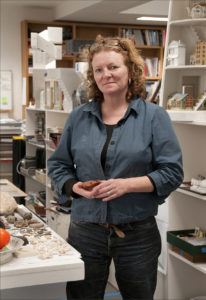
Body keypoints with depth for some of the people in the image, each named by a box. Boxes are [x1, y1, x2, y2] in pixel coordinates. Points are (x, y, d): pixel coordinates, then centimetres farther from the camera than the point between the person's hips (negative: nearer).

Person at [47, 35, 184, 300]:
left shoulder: (153, 116, -2)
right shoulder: (78, 117, 6)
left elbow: (172, 172, -6)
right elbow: (57, 165, 11)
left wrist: (128, 184, -19)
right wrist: (75, 187, -9)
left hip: (138, 233, -1)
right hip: (85, 231, 2)